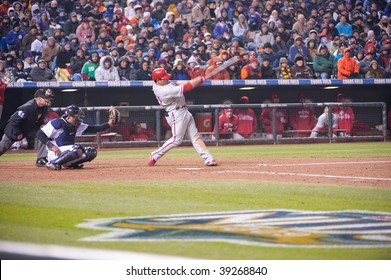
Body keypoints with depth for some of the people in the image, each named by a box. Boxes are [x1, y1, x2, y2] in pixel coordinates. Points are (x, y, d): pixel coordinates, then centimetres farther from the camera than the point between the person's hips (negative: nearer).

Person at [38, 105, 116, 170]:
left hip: (68, 153, 8)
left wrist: (108, 124, -3)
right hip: (55, 155, -8)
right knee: (78, 149, -32)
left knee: (92, 152, -1)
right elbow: (40, 135, -14)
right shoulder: (57, 123, -13)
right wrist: (52, 146, -26)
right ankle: (53, 163, -22)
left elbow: (92, 129, 9)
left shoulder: (77, 126, 9)